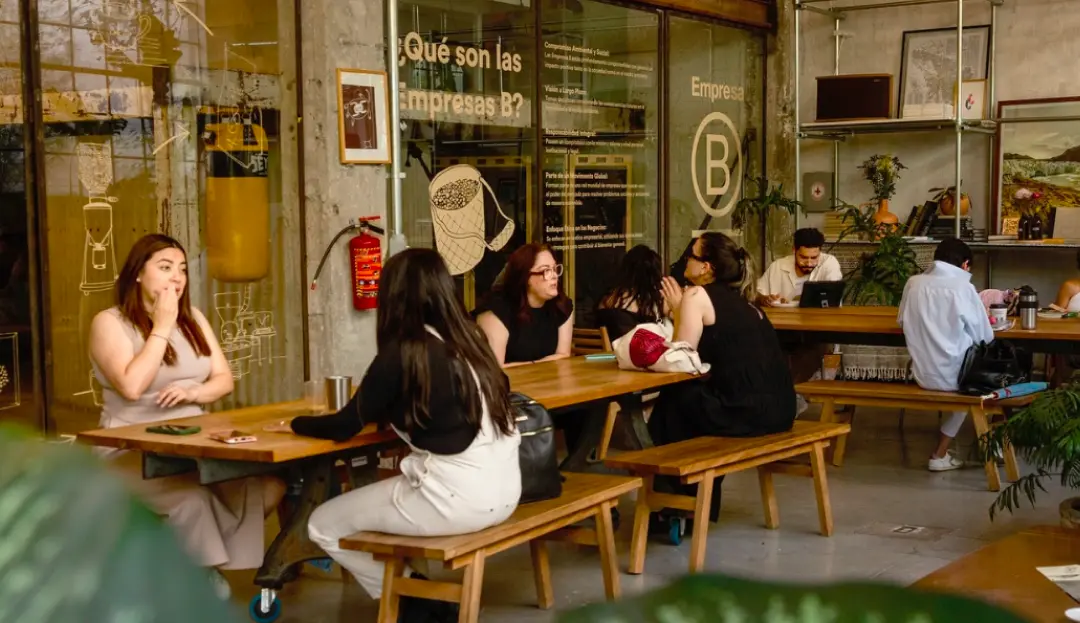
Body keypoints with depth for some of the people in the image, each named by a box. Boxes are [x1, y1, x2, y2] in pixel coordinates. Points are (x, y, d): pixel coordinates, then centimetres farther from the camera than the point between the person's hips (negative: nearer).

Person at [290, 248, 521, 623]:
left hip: (458, 498, -8)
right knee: (374, 491, 28)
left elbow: (346, 427, -3)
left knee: (323, 526, 9)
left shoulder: (402, 352, -11)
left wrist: (297, 423, 14)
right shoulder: (470, 339, 9)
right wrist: (391, 411, 21)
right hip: (503, 492, 8)